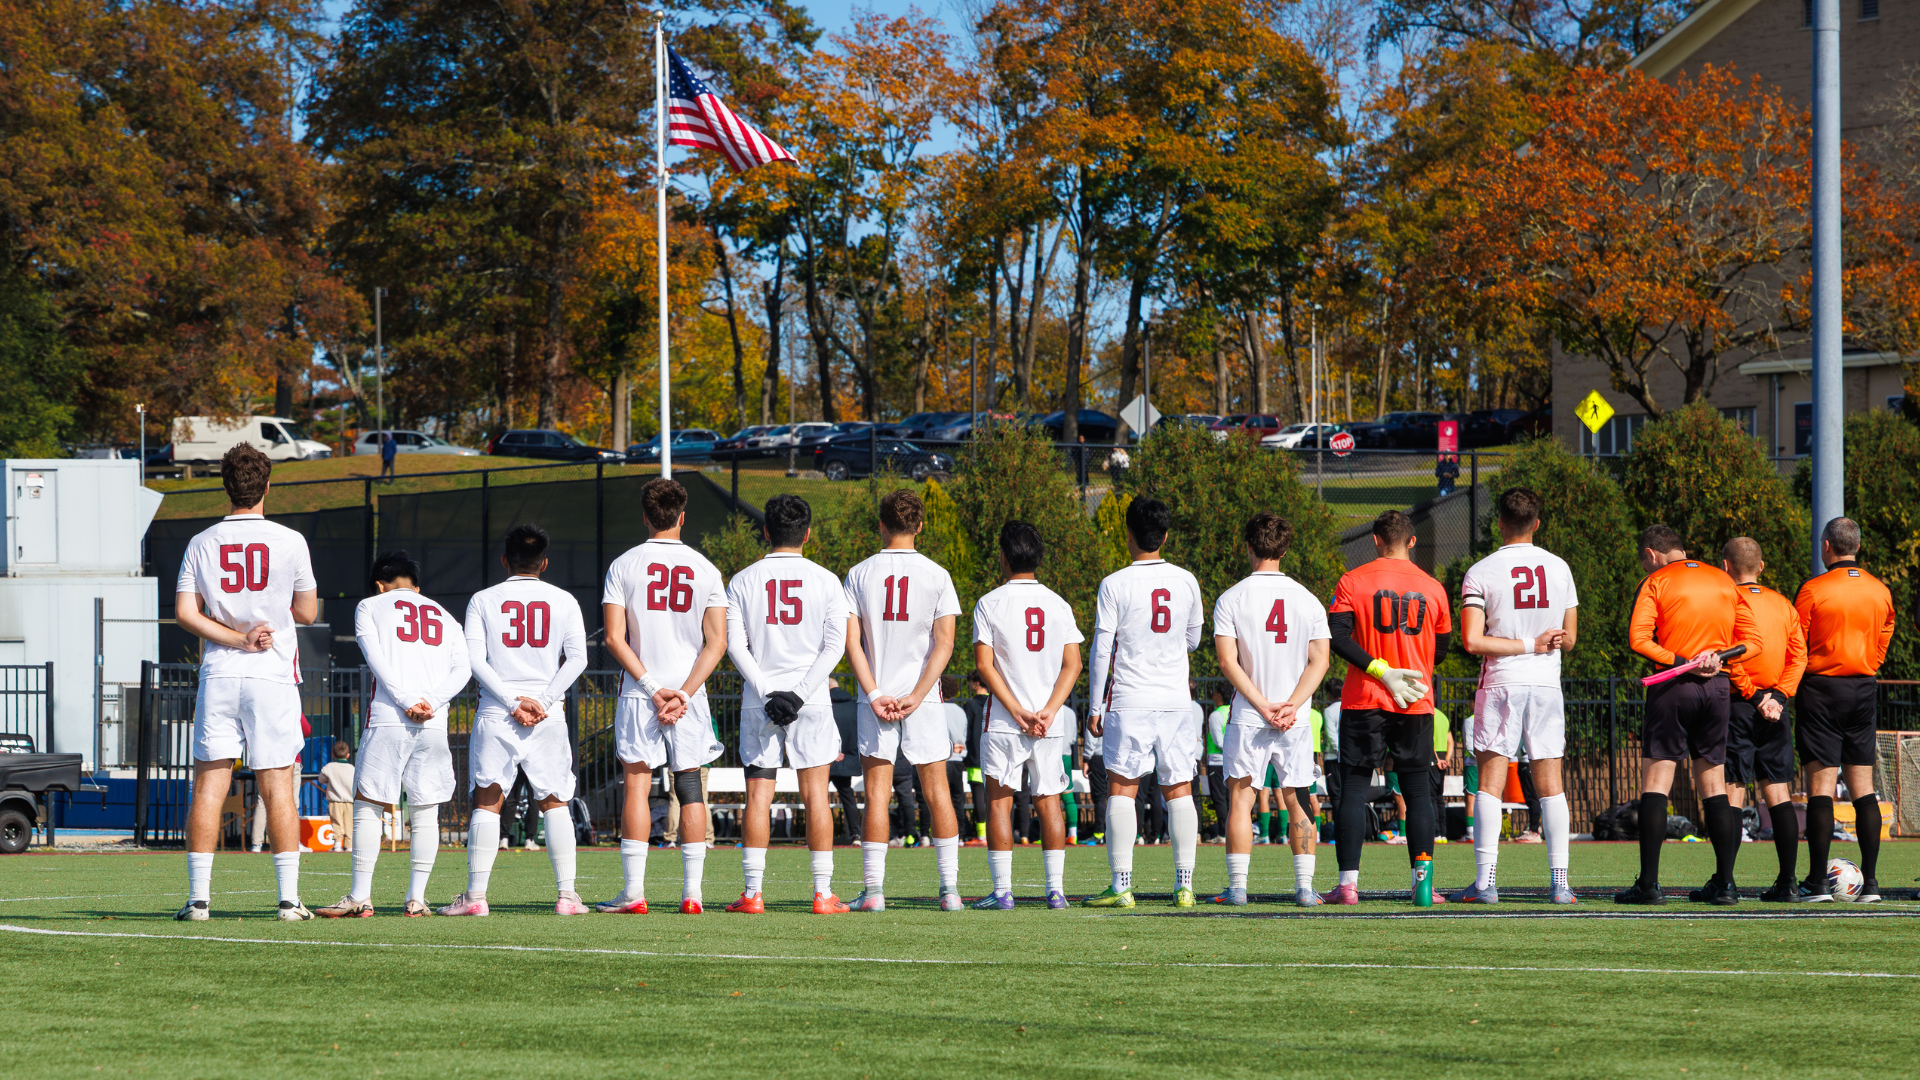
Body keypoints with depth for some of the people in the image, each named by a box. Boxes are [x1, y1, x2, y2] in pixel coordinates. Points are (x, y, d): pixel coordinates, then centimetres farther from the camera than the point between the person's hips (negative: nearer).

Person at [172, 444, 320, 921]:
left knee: (209, 784, 3)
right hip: (273, 677, -1)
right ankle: (289, 897, -2)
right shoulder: (290, 542, -3)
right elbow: (307, 614, 4)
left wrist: (238, 639, -6)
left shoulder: (201, 544, 3)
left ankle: (198, 897, 0)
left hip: (219, 675, 1)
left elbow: (185, 612, -4)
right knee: (277, 785, 1)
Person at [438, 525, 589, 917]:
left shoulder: (483, 601, 5)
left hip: (496, 711, -1)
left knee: (487, 802, 1)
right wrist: (542, 700, -6)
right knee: (554, 804, 7)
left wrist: (511, 700, -8)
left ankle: (476, 895, -5)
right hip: (548, 715, 1)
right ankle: (566, 895, -1)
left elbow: (475, 659, -5)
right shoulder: (563, 601, 8)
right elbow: (577, 659, -2)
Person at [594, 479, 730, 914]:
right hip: (689, 695, 1)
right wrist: (683, 693, -7)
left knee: (637, 785, 0)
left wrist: (653, 688, -7)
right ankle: (692, 892, 1)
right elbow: (716, 643, -3)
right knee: (690, 787, 5)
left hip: (639, 695, -1)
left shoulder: (623, 567, -1)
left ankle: (633, 891, -5)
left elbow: (615, 639, -7)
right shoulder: (705, 570, 3)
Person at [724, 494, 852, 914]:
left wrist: (766, 691, -8)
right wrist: (800, 693, -8)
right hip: (811, 704, 0)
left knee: (758, 796, 3)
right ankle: (823, 893, 0)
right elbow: (834, 646, -5)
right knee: (815, 795, 3)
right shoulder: (826, 581, 1)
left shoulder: (743, 582, 2)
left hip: (758, 704, 0)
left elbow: (735, 645, -5)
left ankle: (753, 892, -1)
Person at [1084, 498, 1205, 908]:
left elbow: (1101, 650, -5)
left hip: (1129, 701, -3)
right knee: (1179, 789, 6)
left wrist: (1095, 706, 1)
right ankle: (1184, 885, 2)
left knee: (1122, 788, 1)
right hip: (1175, 701, 3)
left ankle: (1122, 885, -5)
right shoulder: (1186, 581, 4)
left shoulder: (1115, 585, -6)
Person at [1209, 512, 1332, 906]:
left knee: (1241, 800, 3)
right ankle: (1305, 887, 4)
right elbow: (1319, 662, -1)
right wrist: (1291, 706, -8)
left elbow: (1228, 660, -9)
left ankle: (1237, 887, -2)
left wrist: (1263, 706, -10)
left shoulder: (1230, 600, -3)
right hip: (1296, 722, 2)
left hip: (1248, 718, -2)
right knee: (1298, 803, 8)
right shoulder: (1307, 600, 5)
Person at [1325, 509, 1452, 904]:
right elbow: (1442, 646, 14)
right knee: (1417, 790, 7)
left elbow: (1337, 637, -12)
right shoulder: (1432, 588, 6)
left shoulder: (1353, 581, -2)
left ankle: (1348, 882, -6)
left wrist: (1382, 672, -12)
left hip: (1364, 700, -2)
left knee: (1354, 787, 1)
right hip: (1417, 704, 2)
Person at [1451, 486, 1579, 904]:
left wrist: (1527, 644, -7)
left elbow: (1473, 641, -13)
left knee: (1490, 783, 0)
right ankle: (1559, 882, 2)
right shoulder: (1559, 568, 5)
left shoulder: (1481, 573, -5)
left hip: (1500, 685, -3)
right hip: (1547, 685, 3)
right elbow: (1569, 638, 9)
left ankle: (1486, 881, -7)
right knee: (1551, 785, 6)